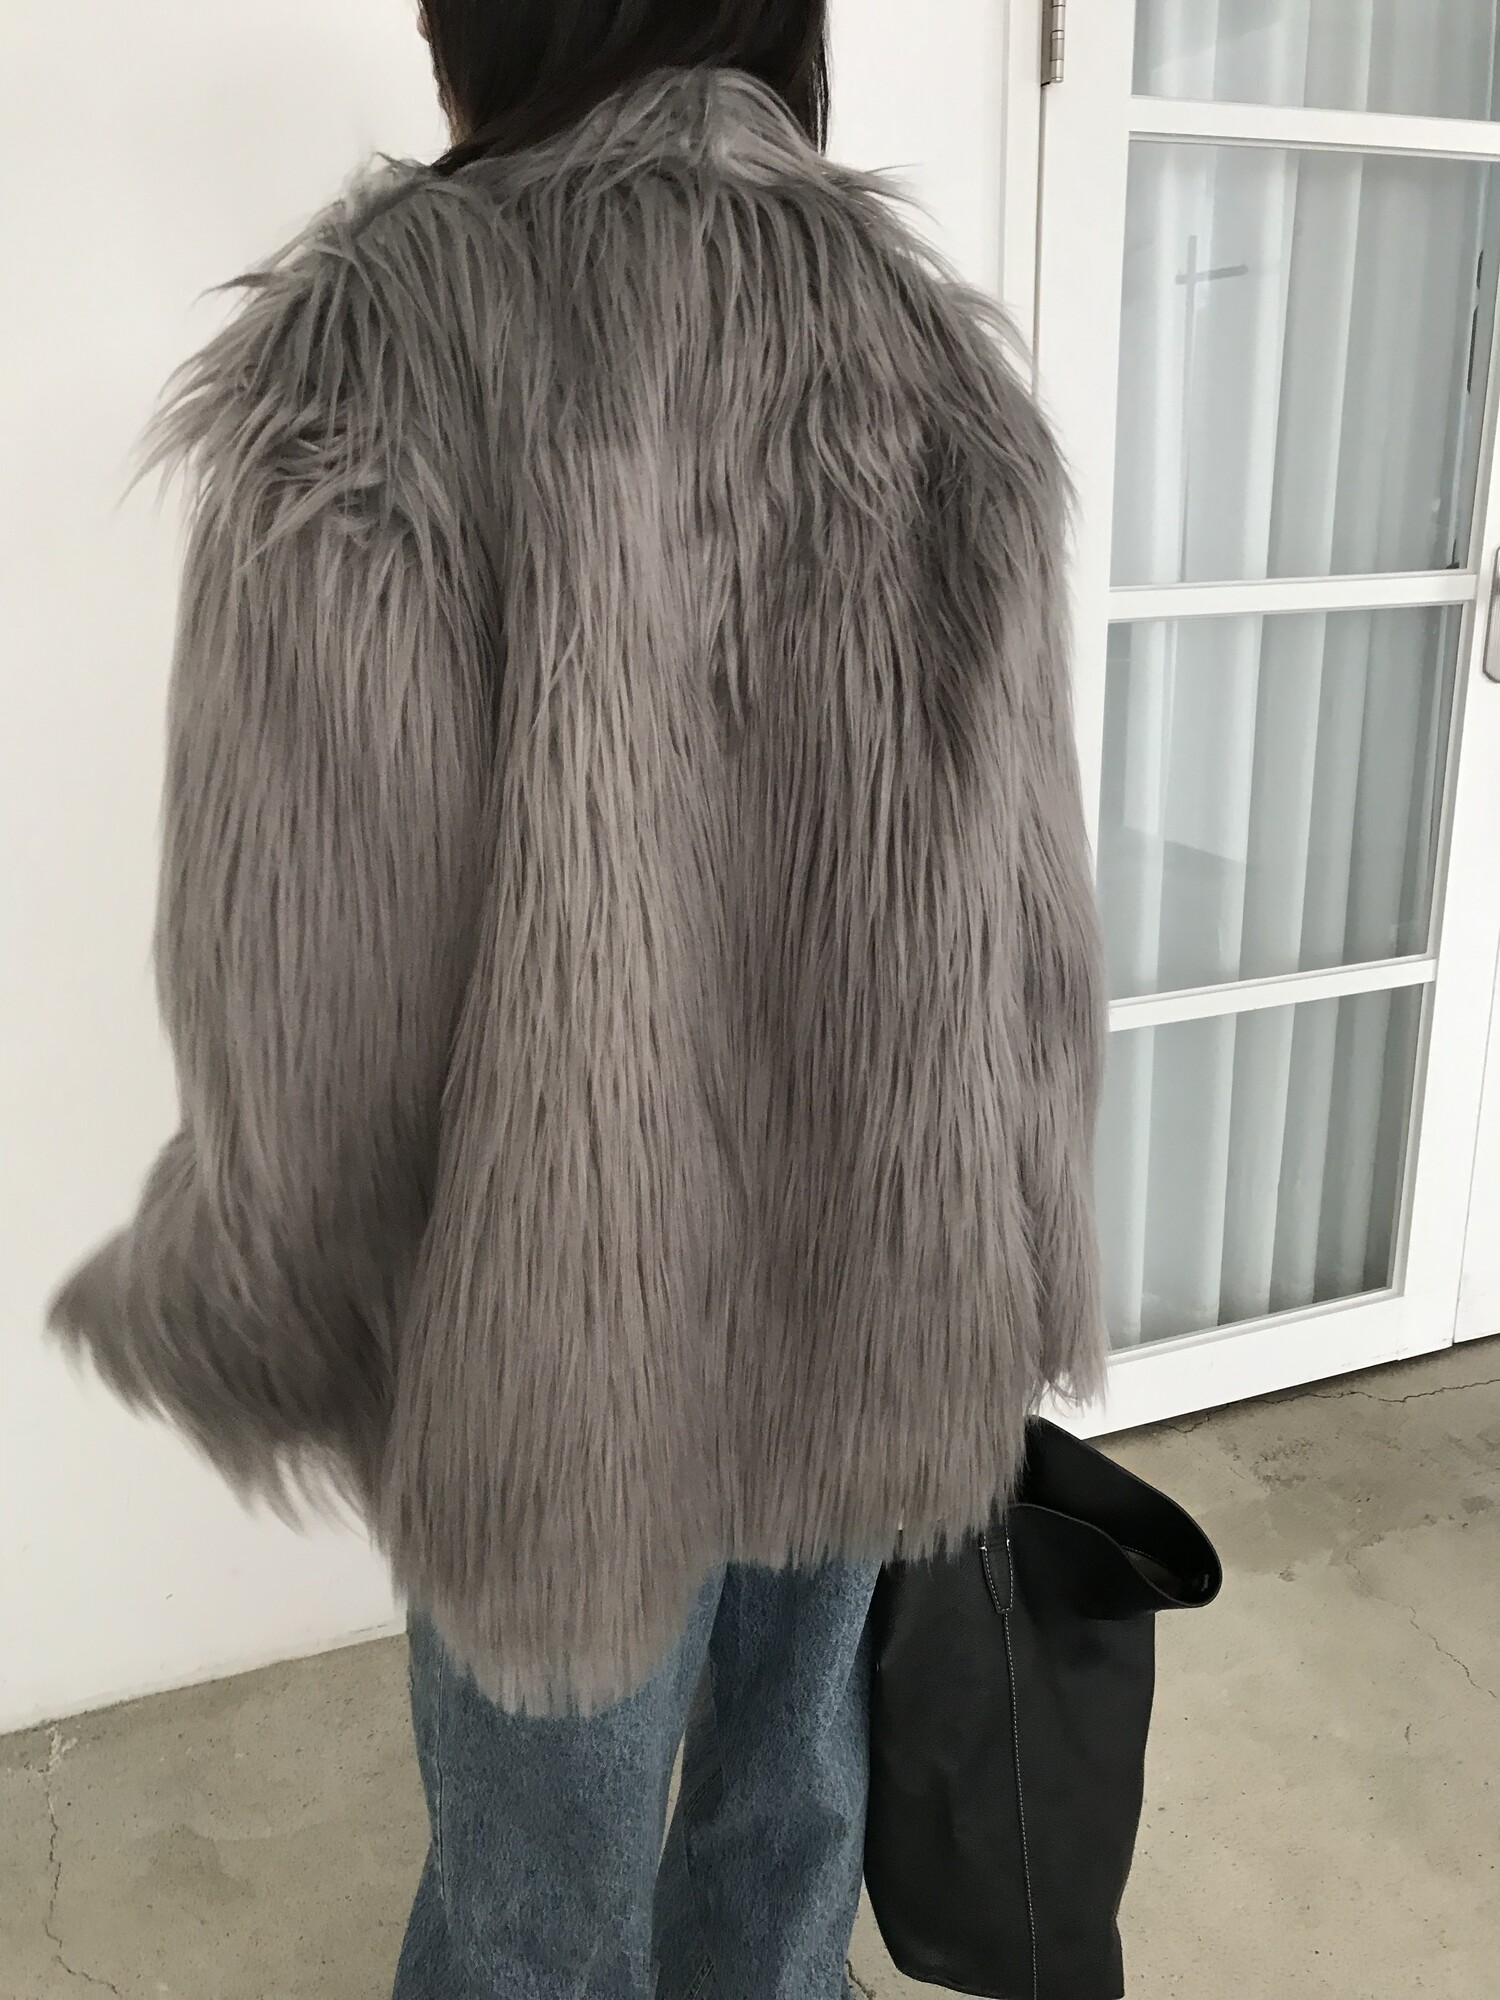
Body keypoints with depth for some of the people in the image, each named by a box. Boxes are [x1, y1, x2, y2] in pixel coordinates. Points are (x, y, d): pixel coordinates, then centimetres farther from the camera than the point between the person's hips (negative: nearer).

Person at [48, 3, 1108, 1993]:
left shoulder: (379, 327, -15)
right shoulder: (936, 346, 0)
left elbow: (321, 969, -16)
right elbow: (1026, 909, 1)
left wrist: (198, 1298, 2)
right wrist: (1001, 1277, 13)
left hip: (579, 1331, -4)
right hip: (883, 1298, 5)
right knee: (795, 1793, 26)